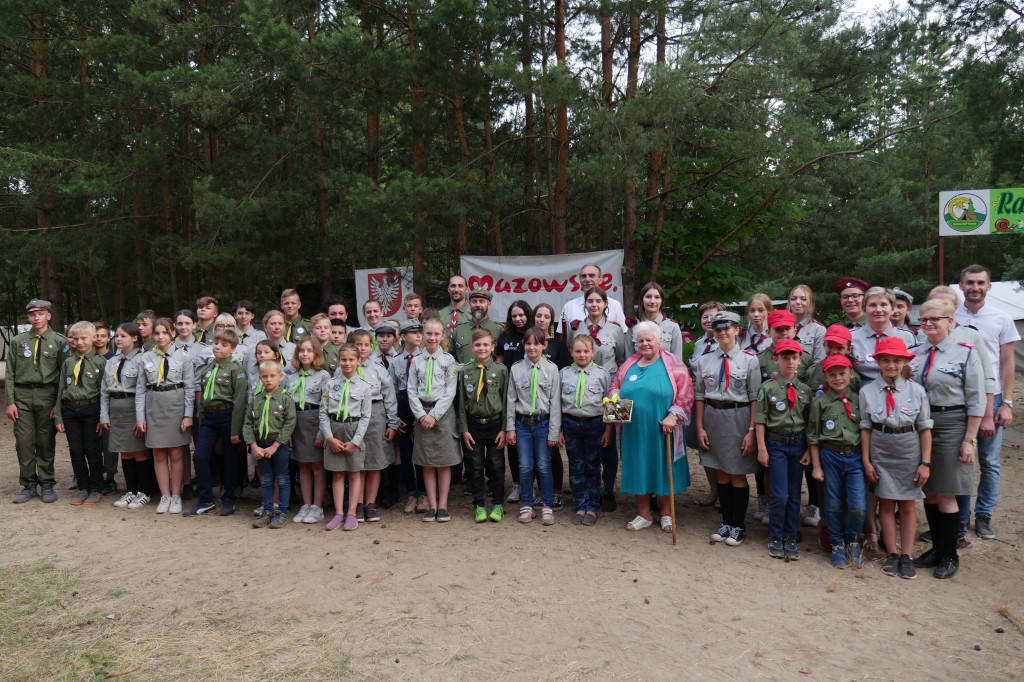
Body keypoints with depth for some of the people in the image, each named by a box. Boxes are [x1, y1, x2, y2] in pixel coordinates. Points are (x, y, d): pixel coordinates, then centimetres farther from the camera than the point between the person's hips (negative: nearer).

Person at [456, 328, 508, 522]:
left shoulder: (501, 370, -1)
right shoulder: (465, 371, 4)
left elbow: (506, 400, 0)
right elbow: (461, 402, 5)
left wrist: (504, 429, -5)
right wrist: (464, 429, -1)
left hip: (495, 424, -1)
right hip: (473, 425, 1)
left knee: (496, 466, 5)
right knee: (476, 466, 7)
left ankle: (497, 505, 20)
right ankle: (479, 505, 20)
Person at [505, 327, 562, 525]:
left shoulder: (551, 369, -3)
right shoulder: (516, 369, 2)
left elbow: (555, 401, -3)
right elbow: (511, 399, 5)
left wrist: (554, 432, -6)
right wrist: (510, 427, 2)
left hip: (543, 422, -1)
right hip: (522, 422, 2)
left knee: (544, 466, 3)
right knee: (525, 466, 6)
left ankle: (546, 506, 18)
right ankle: (527, 505, 21)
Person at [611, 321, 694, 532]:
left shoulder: (673, 364, 0)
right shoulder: (629, 365, 12)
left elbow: (685, 393, -5)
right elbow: (614, 387, 18)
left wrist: (673, 416, -15)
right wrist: (615, 400, -4)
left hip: (662, 429, -3)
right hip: (634, 430, 3)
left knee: (664, 468, 7)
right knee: (638, 468, 9)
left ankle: (665, 513, 25)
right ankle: (644, 514, 24)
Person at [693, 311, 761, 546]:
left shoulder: (749, 359, -3)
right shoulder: (705, 360, 6)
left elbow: (755, 398, -6)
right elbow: (699, 396, 8)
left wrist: (752, 431, -12)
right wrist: (700, 428, 2)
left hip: (738, 418, -3)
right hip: (713, 418, 3)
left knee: (738, 475, 4)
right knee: (721, 474, 11)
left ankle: (738, 525, 19)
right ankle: (726, 522, 25)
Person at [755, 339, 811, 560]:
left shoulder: (805, 390, 6)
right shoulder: (768, 388, -4)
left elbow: (809, 422, 9)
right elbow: (760, 420, -4)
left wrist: (809, 450, 3)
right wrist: (761, 448, -8)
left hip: (798, 444, 3)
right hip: (776, 444, -3)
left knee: (795, 495, 8)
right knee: (780, 495, -5)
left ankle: (790, 538, 21)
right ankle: (775, 538, 13)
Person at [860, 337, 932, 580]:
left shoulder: (916, 390, -2)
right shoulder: (868, 391, -2)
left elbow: (925, 429, 0)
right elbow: (866, 428, 1)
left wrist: (926, 462, -3)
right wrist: (866, 461, -1)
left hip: (909, 453, 0)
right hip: (881, 452, 0)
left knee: (908, 505, 6)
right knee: (886, 503, 6)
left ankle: (907, 556, 16)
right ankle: (891, 554, 17)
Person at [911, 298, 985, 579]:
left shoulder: (966, 353, -5)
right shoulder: (915, 354, 8)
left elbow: (976, 401, -7)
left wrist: (970, 440, -11)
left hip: (950, 428, -4)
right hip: (920, 428, 4)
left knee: (945, 494, 1)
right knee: (928, 492, 11)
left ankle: (950, 555, 16)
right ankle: (937, 548, 25)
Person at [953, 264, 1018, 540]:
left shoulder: (1001, 319, 3)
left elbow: (1008, 364, 4)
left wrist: (1007, 403, -3)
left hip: (991, 399, 0)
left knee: (989, 461, 5)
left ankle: (984, 516, 19)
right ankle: (960, 520, 15)